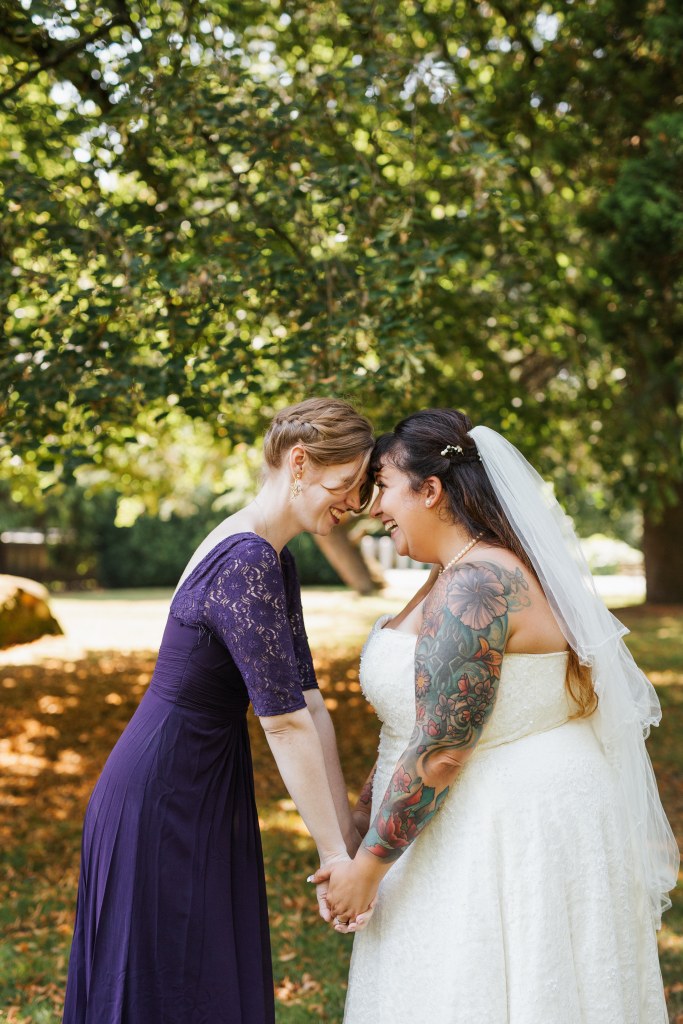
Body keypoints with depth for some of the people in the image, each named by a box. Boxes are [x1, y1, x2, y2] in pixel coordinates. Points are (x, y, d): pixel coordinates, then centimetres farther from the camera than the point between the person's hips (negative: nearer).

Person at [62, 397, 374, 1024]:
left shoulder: (275, 562, 6)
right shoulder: (245, 562, -25)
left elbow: (309, 704, 4)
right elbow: (284, 723, -24)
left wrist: (348, 836, 3)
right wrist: (336, 855, -17)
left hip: (203, 791, 9)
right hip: (163, 800, -9)